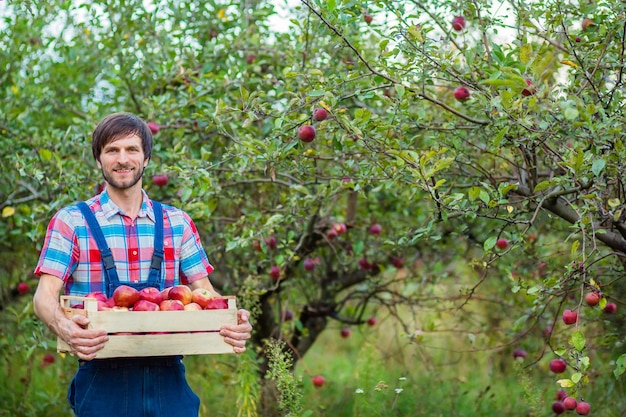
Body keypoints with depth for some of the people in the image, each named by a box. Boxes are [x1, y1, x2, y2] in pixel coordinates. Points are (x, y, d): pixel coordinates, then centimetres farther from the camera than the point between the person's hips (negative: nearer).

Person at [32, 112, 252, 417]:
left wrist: (235, 322, -13)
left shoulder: (177, 223, 12)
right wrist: (63, 327, -29)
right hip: (103, 379, -2)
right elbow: (45, 296, -6)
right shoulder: (71, 222, 3)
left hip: (168, 379, 2)